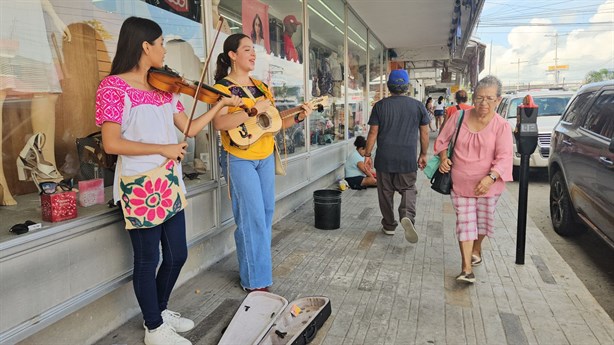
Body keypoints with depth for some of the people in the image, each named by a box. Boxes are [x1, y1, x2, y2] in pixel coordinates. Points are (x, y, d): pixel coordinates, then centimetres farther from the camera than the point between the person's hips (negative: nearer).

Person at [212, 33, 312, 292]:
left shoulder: (260, 86, 13)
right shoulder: (223, 87, -7)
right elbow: (219, 123, -24)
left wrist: (298, 118, -1)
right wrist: (254, 109, -31)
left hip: (265, 157, 7)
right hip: (239, 159, -7)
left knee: (267, 211, 10)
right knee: (252, 217, -6)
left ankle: (258, 264, 28)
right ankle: (255, 280, 7)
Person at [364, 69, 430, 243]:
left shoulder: (380, 106, -2)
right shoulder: (418, 106, 1)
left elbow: (373, 133, -3)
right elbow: (424, 133, 5)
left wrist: (367, 154, 5)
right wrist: (423, 154, 16)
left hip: (384, 158, 0)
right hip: (408, 159, 0)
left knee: (386, 192, 13)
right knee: (408, 190, 13)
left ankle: (389, 226, 23)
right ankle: (407, 215, -14)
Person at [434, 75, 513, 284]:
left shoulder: (501, 126, -10)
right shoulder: (459, 117, -3)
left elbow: (504, 158, -15)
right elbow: (443, 140, 9)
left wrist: (490, 177, -30)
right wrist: (443, 158, -8)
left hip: (487, 185, 0)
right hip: (460, 183, 1)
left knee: (482, 220, 17)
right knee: (465, 223, -2)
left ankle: (476, 250, 46)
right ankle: (467, 269, 0)